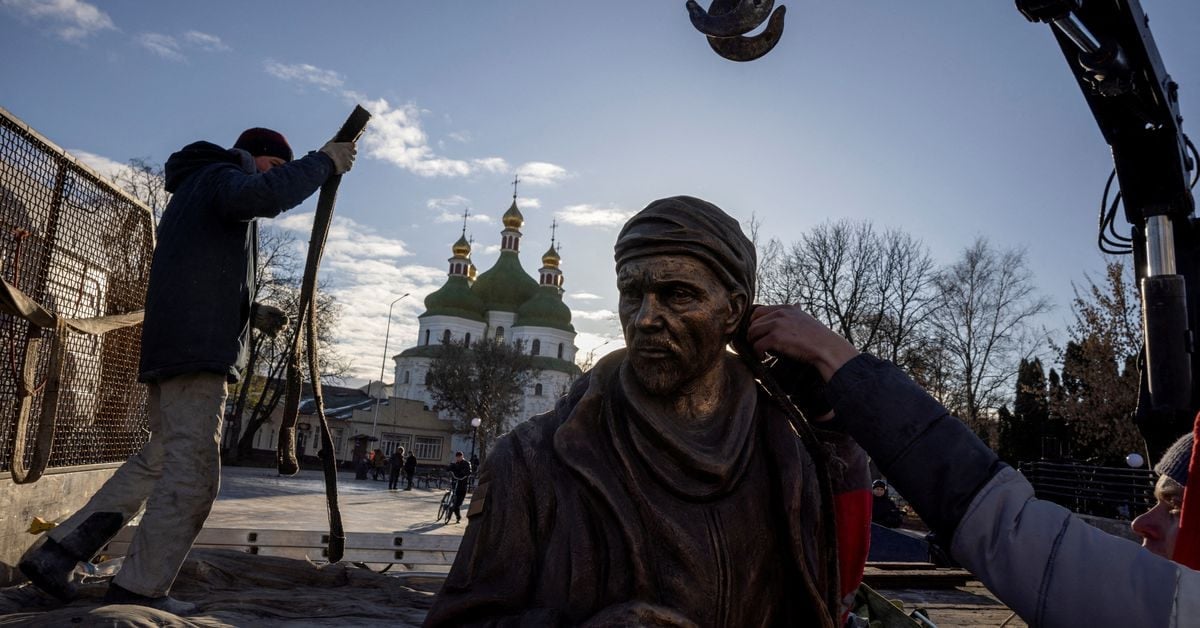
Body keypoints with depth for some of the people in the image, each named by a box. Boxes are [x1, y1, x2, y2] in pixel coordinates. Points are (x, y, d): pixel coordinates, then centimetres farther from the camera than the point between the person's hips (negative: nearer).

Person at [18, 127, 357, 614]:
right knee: (193, 473, -7)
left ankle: (55, 553, 17)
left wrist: (252, 313, 20)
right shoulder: (221, 176, -1)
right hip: (200, 351, -10)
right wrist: (323, 162, -15)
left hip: (170, 349, 10)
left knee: (159, 460, 15)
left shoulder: (193, 190, 30)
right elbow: (263, 195, -28)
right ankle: (139, 589, -2)